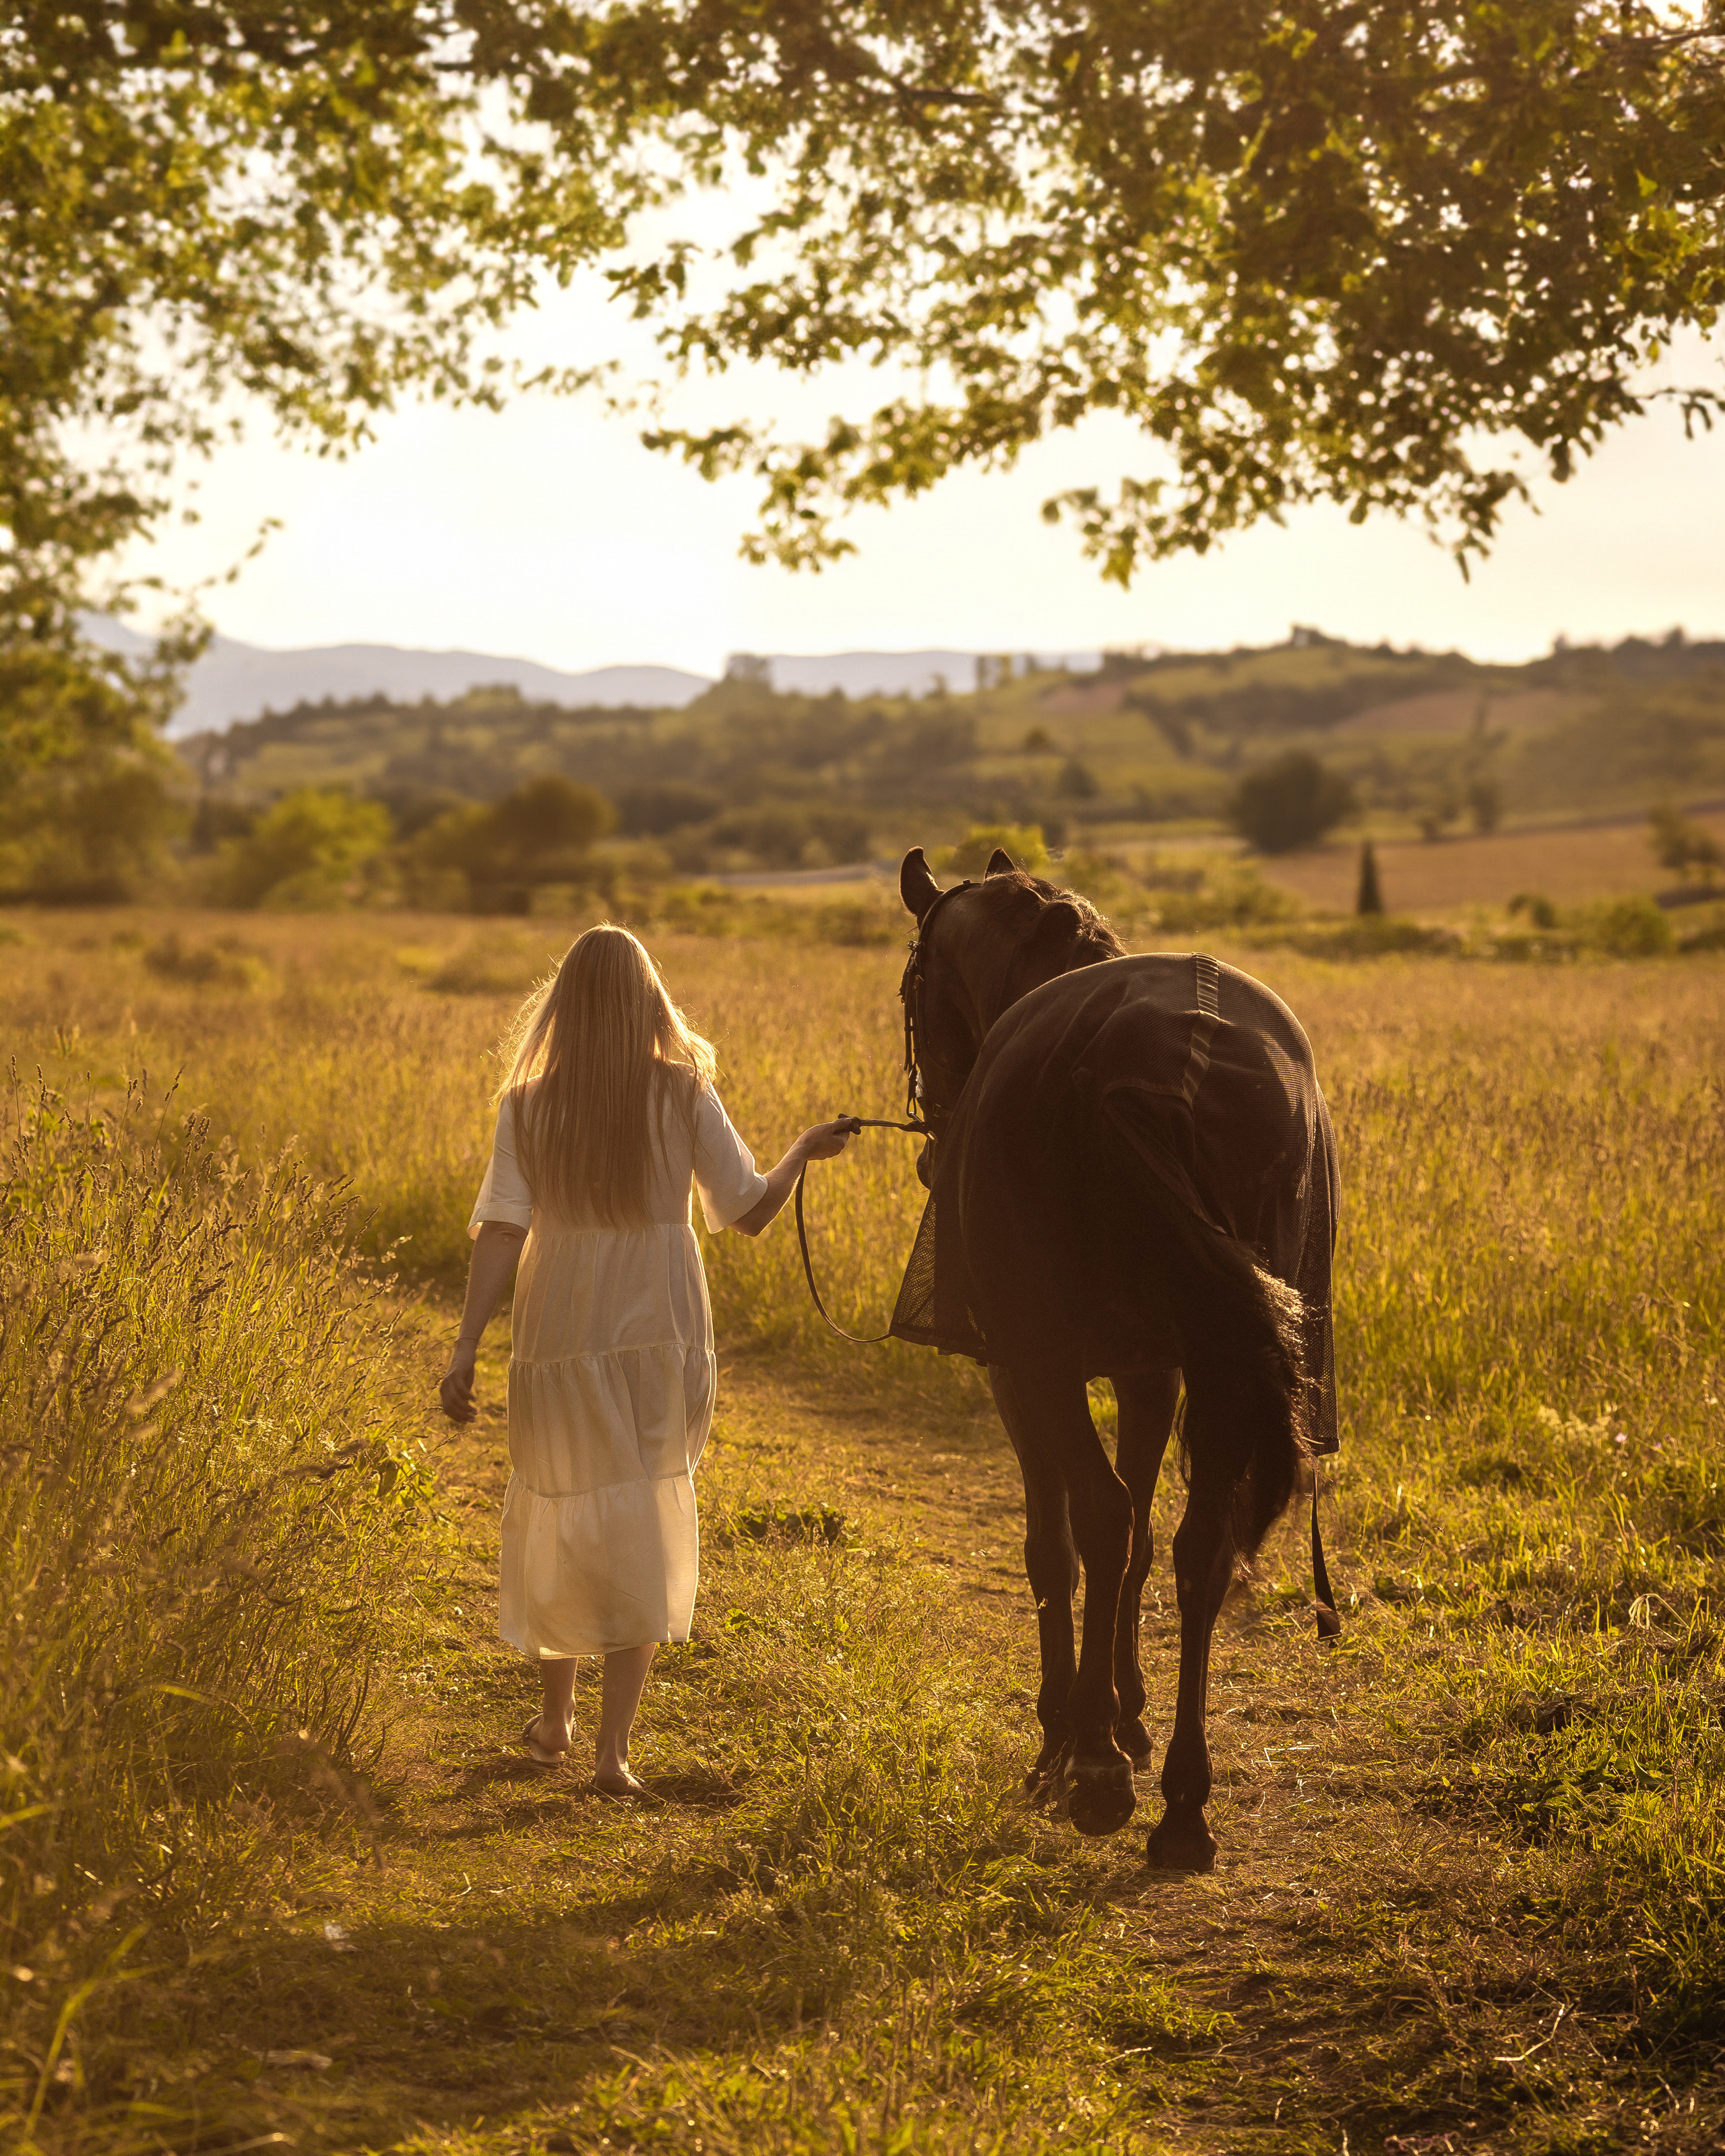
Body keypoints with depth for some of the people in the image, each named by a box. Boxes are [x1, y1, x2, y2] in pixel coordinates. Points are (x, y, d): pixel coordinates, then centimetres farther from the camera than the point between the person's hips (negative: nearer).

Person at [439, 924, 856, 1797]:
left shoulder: (528, 1106, -4)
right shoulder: (684, 1096, -5)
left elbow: (501, 1230, -11)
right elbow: (749, 1211, 0)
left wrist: (465, 1349, -12)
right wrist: (805, 1149, 18)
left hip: (561, 1338, 1)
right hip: (662, 1336, -1)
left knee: (553, 1519, 19)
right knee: (643, 1536, 6)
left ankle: (554, 1719, 33)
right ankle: (613, 1747, 0)